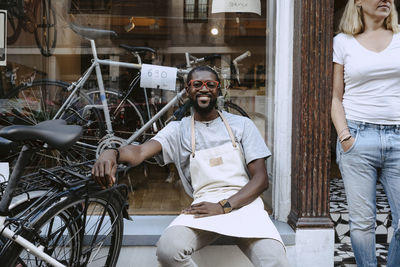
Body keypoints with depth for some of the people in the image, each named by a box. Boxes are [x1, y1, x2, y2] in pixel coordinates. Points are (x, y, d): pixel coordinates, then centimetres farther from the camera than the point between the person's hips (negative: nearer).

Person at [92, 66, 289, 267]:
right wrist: (112, 153, -32)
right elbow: (140, 152, -6)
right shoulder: (178, 130, 12)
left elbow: (261, 179, 5)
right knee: (168, 250, -30)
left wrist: (224, 206, -11)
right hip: (204, 206, 1)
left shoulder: (241, 124, 11)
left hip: (243, 202, -1)